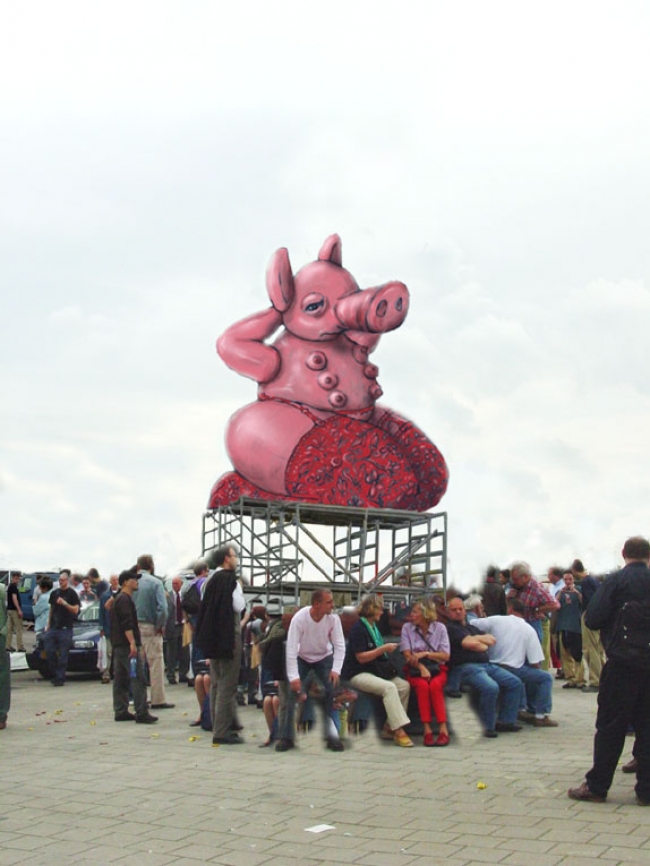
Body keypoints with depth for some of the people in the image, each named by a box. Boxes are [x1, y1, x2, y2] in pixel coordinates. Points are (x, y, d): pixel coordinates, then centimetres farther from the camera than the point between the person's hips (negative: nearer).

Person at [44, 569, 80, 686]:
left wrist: (64, 603, -19)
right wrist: (48, 624, 15)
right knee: (49, 651, -1)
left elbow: (75, 610, -6)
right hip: (53, 627, 5)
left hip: (65, 628, -5)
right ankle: (55, 674, 13)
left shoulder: (72, 593, 0)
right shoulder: (54, 593, 15)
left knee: (63, 655, -4)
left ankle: (60, 678, 1)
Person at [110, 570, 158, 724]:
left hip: (118, 645, 11)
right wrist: (132, 643, -24)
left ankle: (120, 712, 11)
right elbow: (126, 623, -20)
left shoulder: (118, 599, 22)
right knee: (138, 679, -11)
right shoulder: (125, 599, -11)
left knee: (120, 679, 9)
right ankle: (141, 713, -14)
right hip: (126, 644, -11)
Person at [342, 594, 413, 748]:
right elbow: (361, 657, -17)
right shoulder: (358, 629, -12)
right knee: (389, 687, -32)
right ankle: (398, 731, -32)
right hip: (358, 674, -9)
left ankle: (389, 726, -6)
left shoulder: (373, 626, 15)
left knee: (404, 686, -12)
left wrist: (389, 648, 4)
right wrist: (384, 648, -18)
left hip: (375, 670, 9)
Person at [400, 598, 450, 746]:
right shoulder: (407, 628, 4)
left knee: (435, 685, -34)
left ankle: (443, 729, -35)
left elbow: (446, 656, -1)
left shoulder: (440, 628, 3)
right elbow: (408, 655, -3)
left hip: (437, 669, 0)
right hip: (415, 669, 0)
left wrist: (426, 654, -14)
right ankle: (427, 730, -34)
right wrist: (421, 667, -18)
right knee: (422, 685, -33)